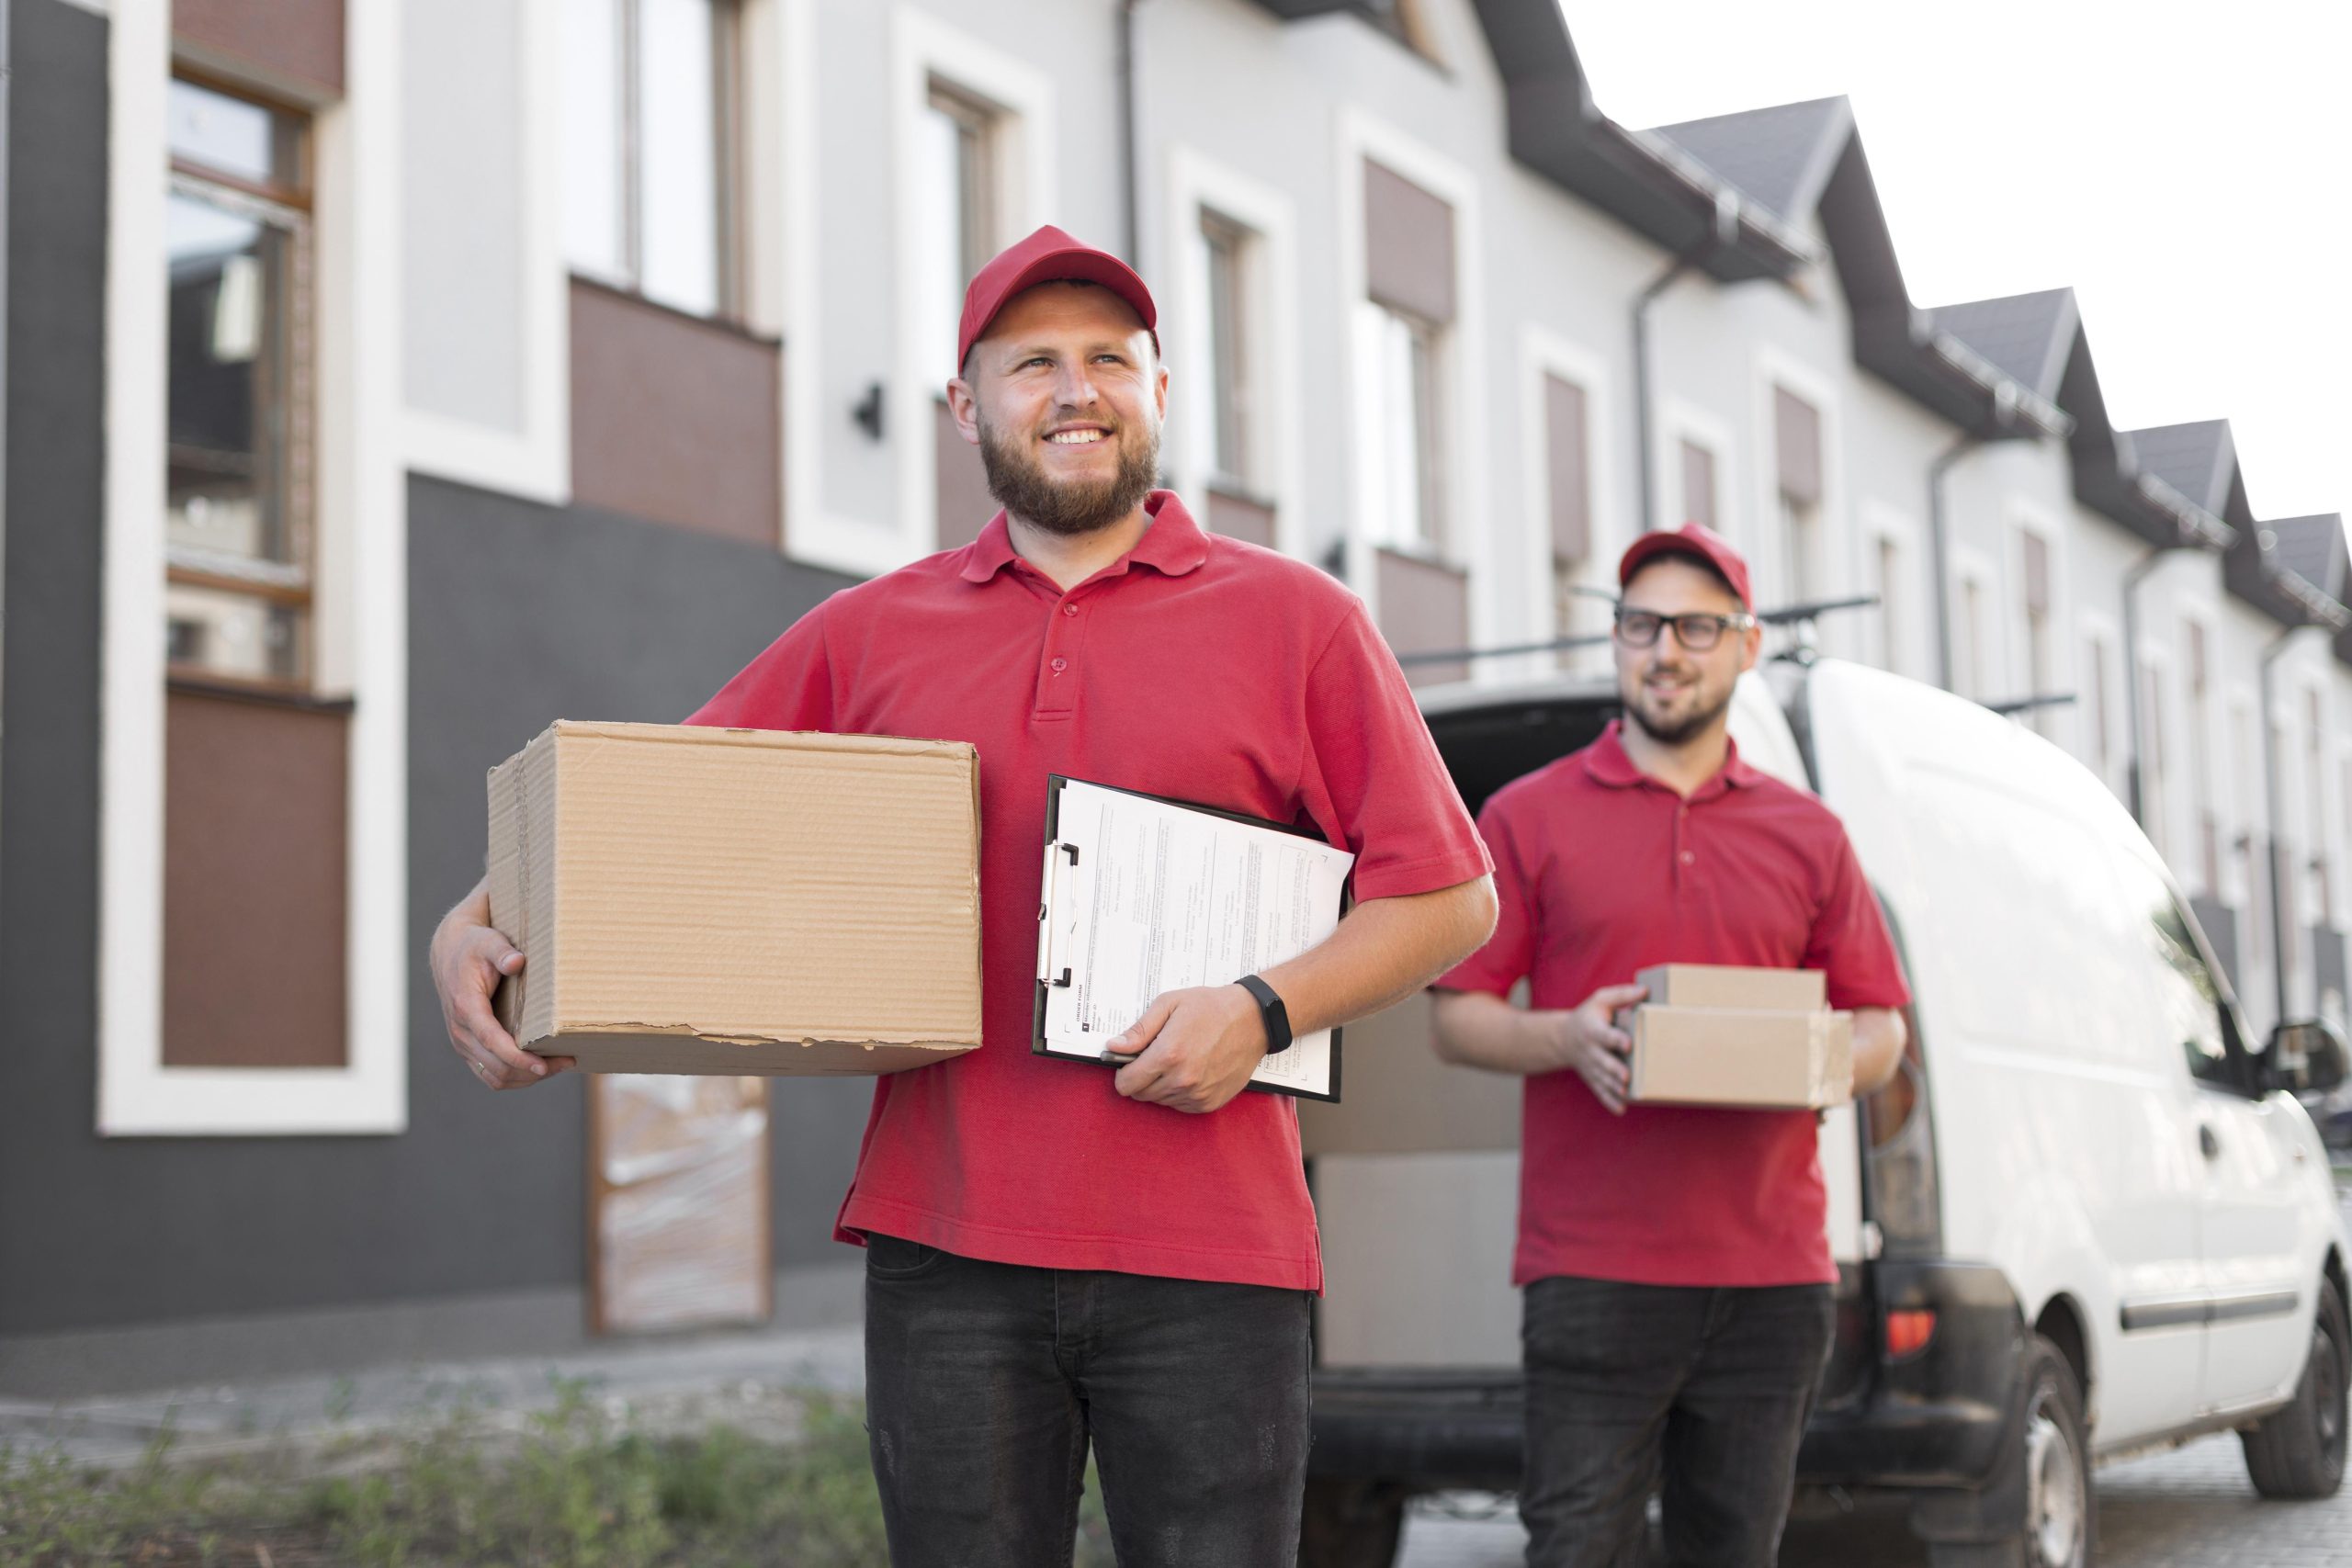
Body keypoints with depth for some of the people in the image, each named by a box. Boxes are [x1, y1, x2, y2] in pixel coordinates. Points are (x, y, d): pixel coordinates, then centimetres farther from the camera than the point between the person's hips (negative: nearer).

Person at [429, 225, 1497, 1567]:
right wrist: (478, 927, -3)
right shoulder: (869, 635, 12)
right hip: (949, 1252, 2)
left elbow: (1449, 896, 3)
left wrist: (1267, 1009, -11)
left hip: (1208, 1256, -1)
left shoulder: (1296, 618, 5)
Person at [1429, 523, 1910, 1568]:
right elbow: (1457, 1019, 4)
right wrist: (1568, 1037, -15)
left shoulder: (1809, 836, 15)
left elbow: (1882, 1028, 16)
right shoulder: (1528, 817, 6)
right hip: (1594, 1271, -3)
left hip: (1772, 1270, 3)